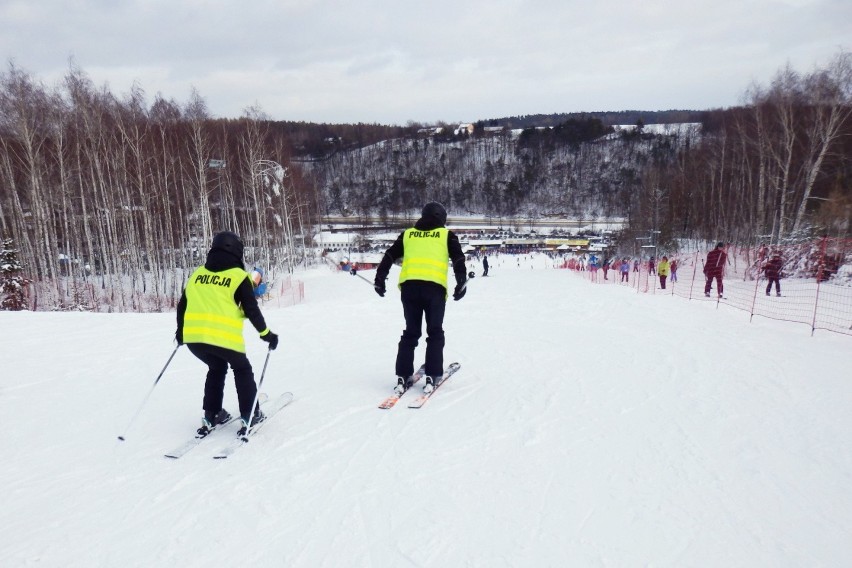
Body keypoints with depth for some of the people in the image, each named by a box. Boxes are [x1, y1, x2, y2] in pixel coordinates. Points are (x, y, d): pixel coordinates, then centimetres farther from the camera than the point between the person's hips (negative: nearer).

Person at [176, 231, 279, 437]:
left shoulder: (197, 274, 14)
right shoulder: (238, 275, -2)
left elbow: (182, 305, 20)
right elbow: (251, 310, -3)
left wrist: (180, 331, 34)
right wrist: (266, 333, 9)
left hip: (192, 336, 5)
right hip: (224, 337, -5)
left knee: (216, 368, 29)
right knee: (242, 370, 20)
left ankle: (211, 415, 29)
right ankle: (250, 415, 18)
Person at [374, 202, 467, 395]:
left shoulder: (407, 234, 20)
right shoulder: (446, 235, 14)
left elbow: (389, 256, 17)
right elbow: (458, 259, 3)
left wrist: (380, 279, 20)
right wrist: (461, 283, 0)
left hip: (409, 286, 2)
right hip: (435, 287, -2)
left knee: (410, 332, 12)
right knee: (435, 333, 9)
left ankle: (403, 377, 8)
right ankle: (432, 376, 3)